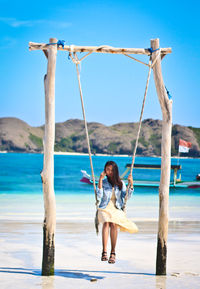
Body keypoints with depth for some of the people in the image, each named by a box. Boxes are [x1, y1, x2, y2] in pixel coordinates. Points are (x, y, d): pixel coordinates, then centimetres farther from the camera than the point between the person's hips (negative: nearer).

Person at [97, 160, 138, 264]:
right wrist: (100, 180, -13)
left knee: (113, 224, -28)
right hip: (105, 208, -1)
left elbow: (127, 196, 6)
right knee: (106, 223, -30)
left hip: (116, 209, 1)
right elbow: (99, 196, -8)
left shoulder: (120, 183, 11)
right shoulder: (103, 181, 5)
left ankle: (113, 252, -24)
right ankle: (104, 252, -37)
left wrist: (131, 184, -5)